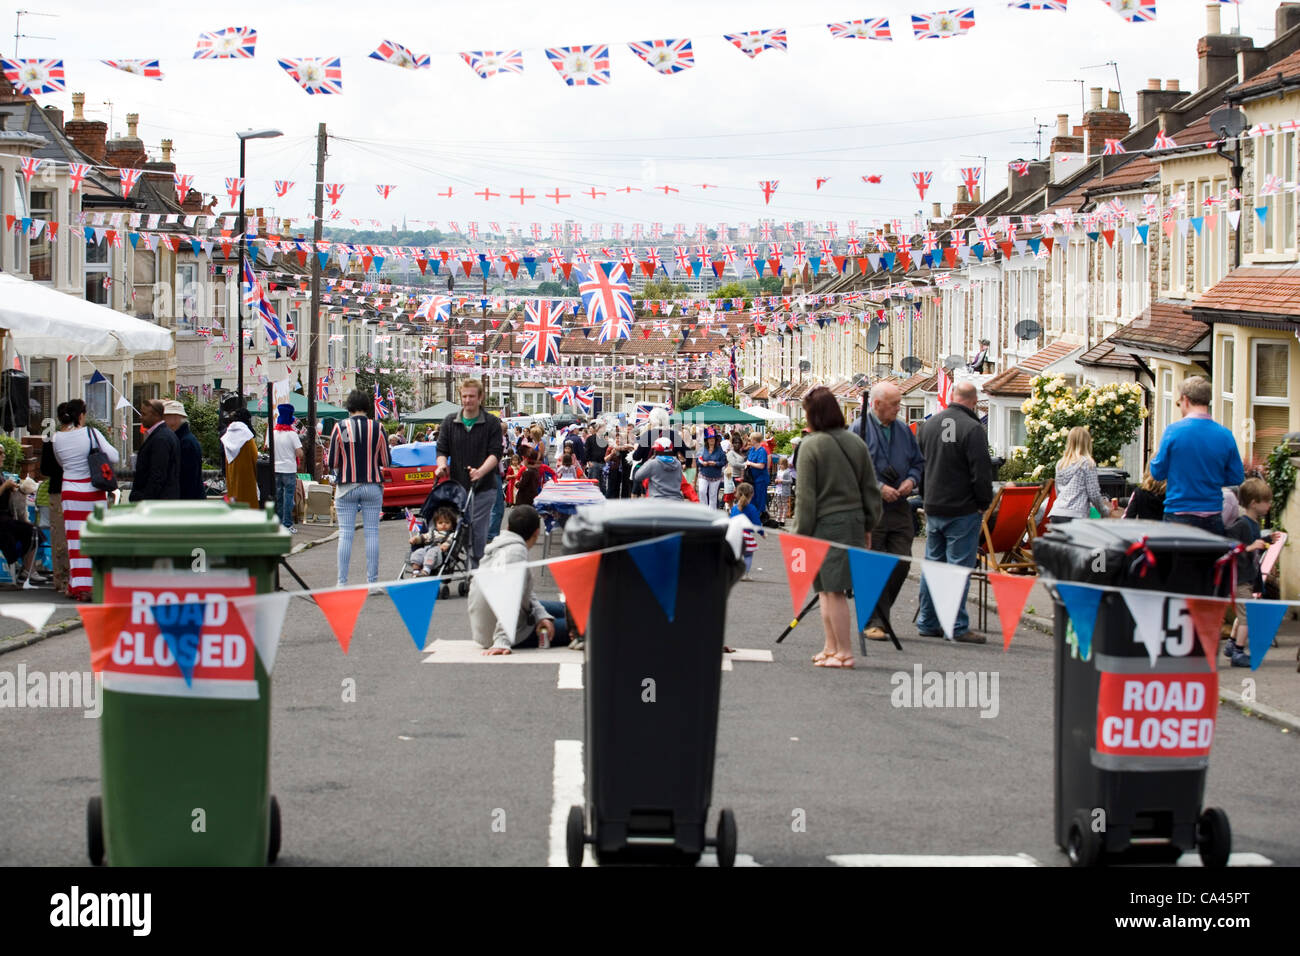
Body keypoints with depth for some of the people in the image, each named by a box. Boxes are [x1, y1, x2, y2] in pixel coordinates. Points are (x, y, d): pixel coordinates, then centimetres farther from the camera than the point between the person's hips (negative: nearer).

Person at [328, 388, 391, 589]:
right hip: (372, 486, 1)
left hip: (346, 487, -1)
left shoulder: (340, 428, -5)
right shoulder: (377, 428, -3)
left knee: (345, 534, 3)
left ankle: (342, 582, 2)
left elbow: (333, 463, -1)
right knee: (372, 533, 5)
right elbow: (385, 461, 3)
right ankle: (372, 582, 4)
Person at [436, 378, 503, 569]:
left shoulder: (492, 423, 0)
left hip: (483, 488, -3)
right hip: (457, 486, 3)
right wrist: (442, 465, -14)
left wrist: (481, 471, -25)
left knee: (478, 532, -6)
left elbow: (495, 453, -7)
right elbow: (442, 450, 8)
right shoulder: (450, 422, 9)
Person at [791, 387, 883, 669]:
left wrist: (801, 533, -4)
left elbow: (807, 496, -9)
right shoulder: (856, 443, 7)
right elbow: (871, 489, 12)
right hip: (854, 521, 6)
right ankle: (831, 647, 18)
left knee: (833, 590, -2)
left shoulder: (811, 446, -9)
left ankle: (844, 652, -1)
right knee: (829, 588, 15)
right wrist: (868, 526, 19)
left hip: (826, 523, -6)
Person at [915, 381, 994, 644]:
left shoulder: (929, 425, 7)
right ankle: (958, 627, -2)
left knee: (932, 564, 13)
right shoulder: (972, 429, -16)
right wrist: (984, 503, -3)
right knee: (958, 567, -3)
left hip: (933, 507, 7)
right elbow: (981, 472, -16)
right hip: (963, 509, -7)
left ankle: (927, 622, 18)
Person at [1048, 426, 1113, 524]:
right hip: (1074, 515, -6)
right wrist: (1105, 511, 16)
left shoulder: (1060, 464, 16)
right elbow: (1093, 494, -2)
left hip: (1056, 513, 6)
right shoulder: (1087, 463, -1)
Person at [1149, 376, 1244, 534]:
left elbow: (1157, 473, -2)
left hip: (1178, 515, -3)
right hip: (1213, 519, 3)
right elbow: (1237, 478, 7)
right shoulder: (1225, 435, 0)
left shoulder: (1173, 431, -9)